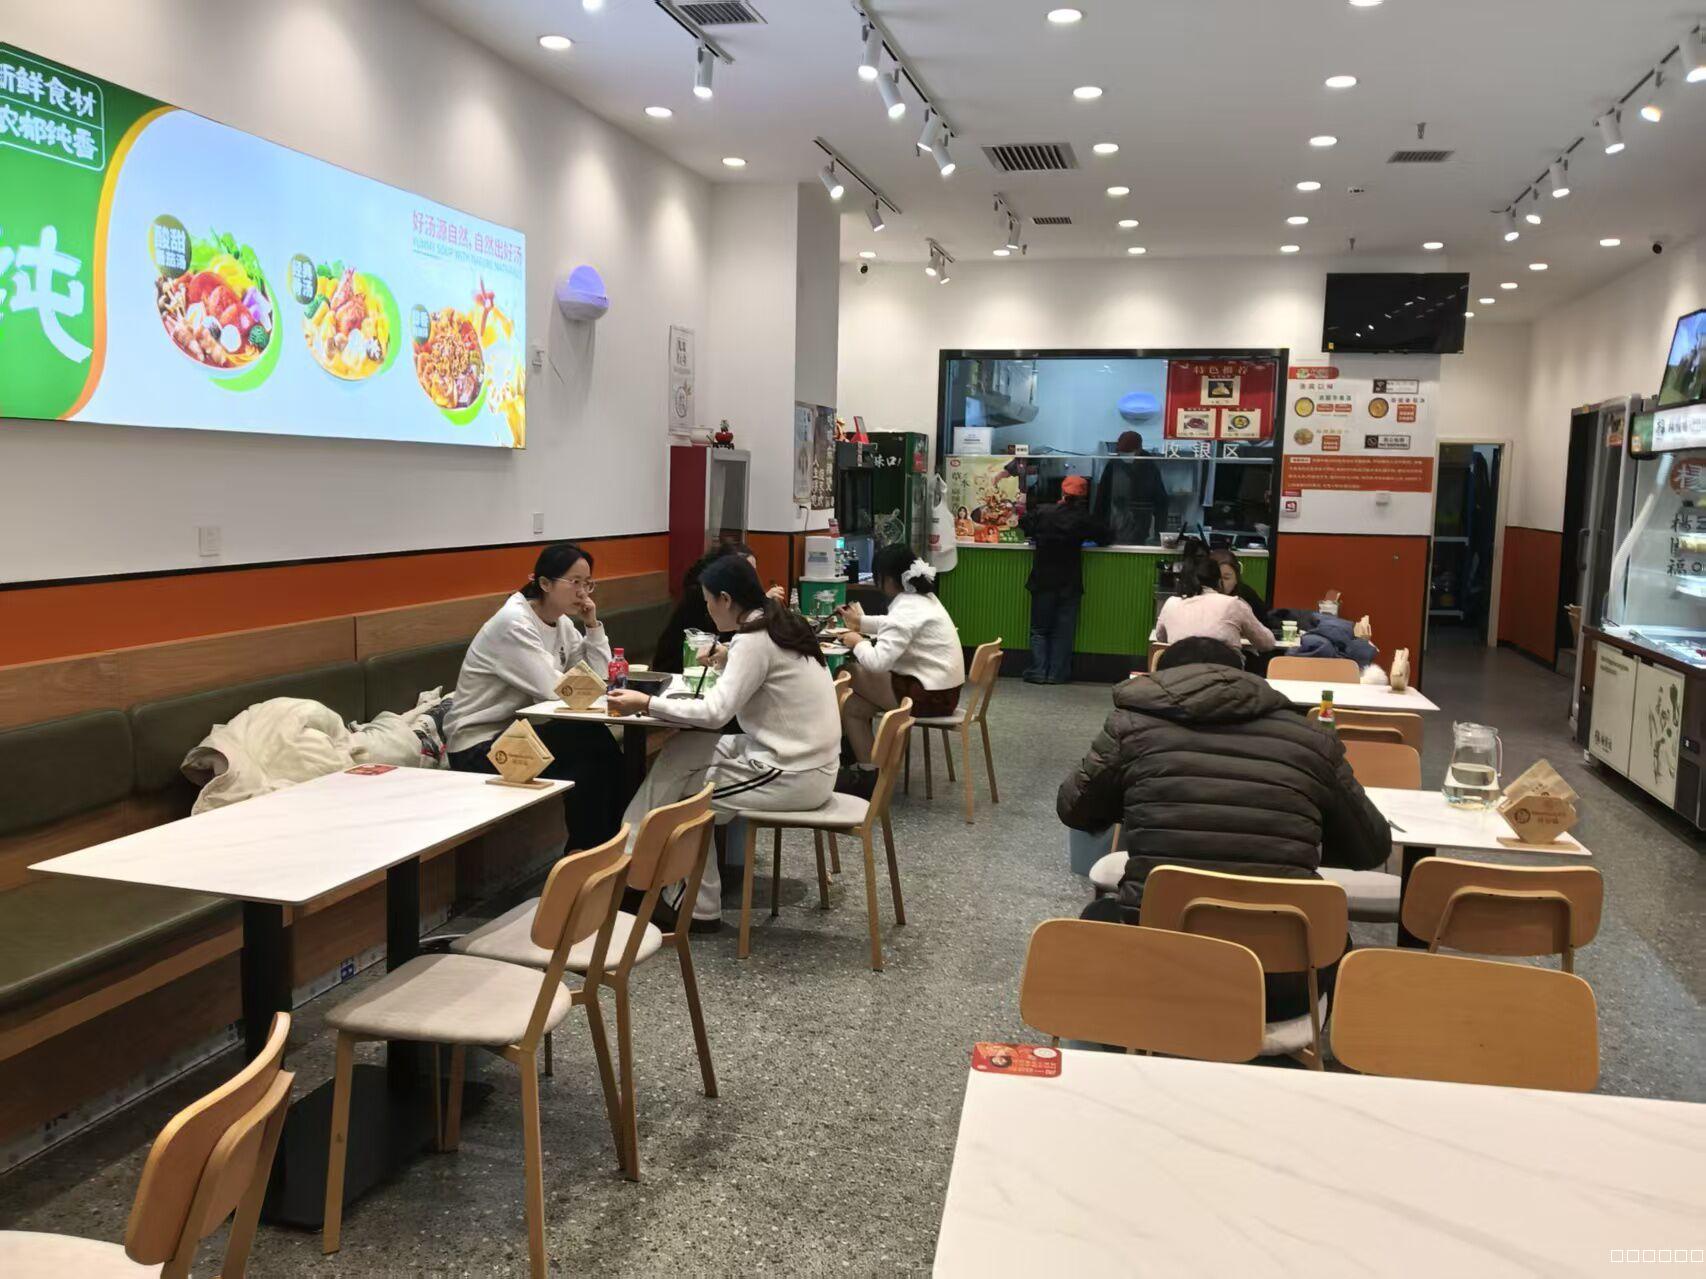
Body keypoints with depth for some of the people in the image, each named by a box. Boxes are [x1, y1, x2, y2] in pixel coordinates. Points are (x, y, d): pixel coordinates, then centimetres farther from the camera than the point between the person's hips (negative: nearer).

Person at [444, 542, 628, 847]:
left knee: (597, 760, -16)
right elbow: (553, 688, -25)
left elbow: (601, 677, 1)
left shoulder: (562, 623, 6)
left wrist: (593, 625, -6)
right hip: (478, 748, -8)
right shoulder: (513, 624, -19)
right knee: (591, 737, -22)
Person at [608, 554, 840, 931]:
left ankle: (700, 907, 16)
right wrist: (731, 661, 24)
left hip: (793, 776, -9)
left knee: (684, 796, 5)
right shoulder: (781, 623, 10)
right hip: (806, 761, 9)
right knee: (680, 751, 8)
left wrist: (647, 704, -19)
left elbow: (715, 712, -25)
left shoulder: (754, 639, -17)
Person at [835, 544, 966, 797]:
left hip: (929, 695, -10)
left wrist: (858, 643, -9)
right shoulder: (923, 598, 11)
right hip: (943, 689, 10)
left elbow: (877, 662, -29)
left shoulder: (907, 609, -20)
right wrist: (861, 622, 30)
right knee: (853, 706, 10)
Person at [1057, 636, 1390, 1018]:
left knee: (1100, 917, 32)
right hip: (1281, 977, 1)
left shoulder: (1133, 723, 1)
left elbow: (1073, 809, 16)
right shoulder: (1311, 738, 4)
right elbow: (1373, 847, 16)